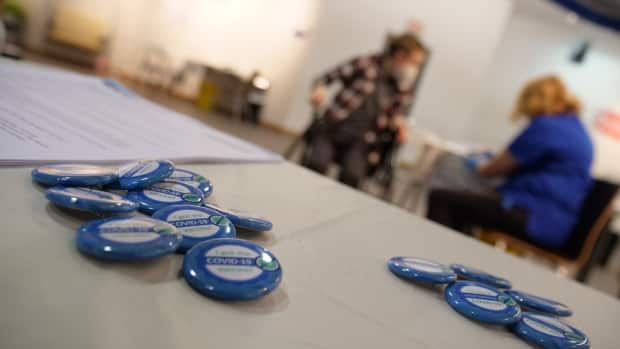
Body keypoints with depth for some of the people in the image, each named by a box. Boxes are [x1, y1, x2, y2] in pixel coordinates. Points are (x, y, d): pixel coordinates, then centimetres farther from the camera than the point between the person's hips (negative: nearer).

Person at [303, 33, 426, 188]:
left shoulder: (405, 89, 11)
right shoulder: (366, 64, 3)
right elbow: (327, 77, 4)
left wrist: (399, 121, -5)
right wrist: (320, 89, -19)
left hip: (363, 141, 1)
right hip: (334, 127, -1)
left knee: (351, 175, -31)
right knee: (316, 163, -30)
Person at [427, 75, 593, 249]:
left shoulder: (545, 126, -10)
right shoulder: (576, 128, 17)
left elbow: (493, 170, -2)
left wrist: (478, 165, 18)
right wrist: (492, 159, 31)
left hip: (536, 217, -10)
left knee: (440, 198, -14)